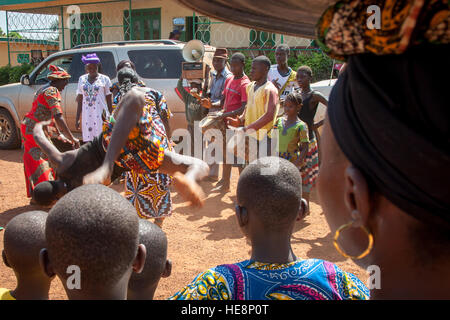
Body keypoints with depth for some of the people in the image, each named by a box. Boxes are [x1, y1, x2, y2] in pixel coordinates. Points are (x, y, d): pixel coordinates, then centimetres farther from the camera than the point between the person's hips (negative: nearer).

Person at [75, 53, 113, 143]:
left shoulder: (104, 79, 2)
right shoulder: (82, 79, 12)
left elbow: (109, 101, 3)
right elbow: (80, 101, 14)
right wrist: (77, 119, 10)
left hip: (100, 115, -3)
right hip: (86, 115, 3)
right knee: (88, 142, 4)